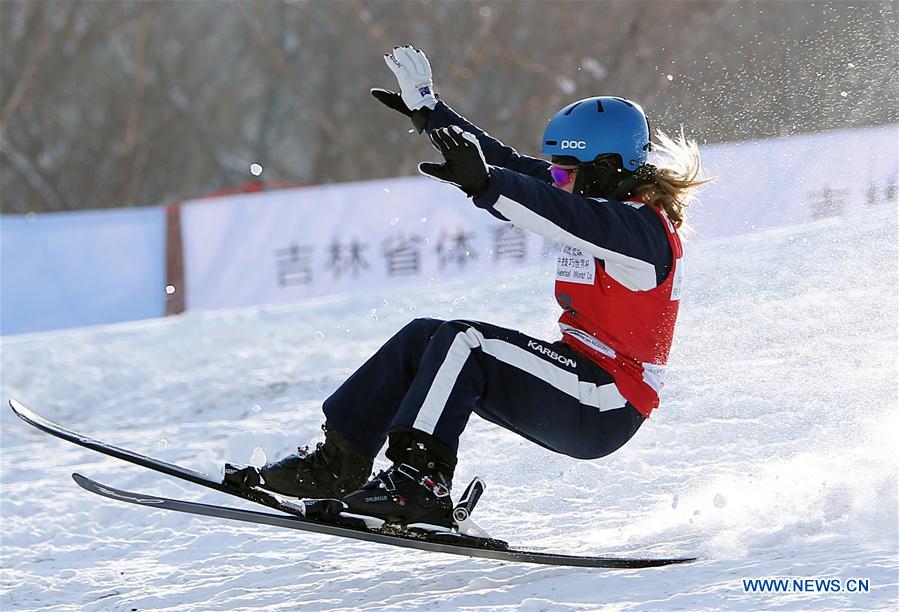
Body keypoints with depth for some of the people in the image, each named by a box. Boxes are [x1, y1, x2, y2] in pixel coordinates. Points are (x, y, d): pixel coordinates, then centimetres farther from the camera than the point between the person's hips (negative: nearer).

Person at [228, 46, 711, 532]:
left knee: (462, 342, -22)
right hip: (581, 389, 10)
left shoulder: (641, 226, -16)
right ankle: (340, 460, 4)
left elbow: (561, 216, -36)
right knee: (422, 337, 4)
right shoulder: (605, 205, 11)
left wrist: (484, 183, -51)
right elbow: (514, 167, 17)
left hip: (603, 410, -10)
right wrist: (428, 113, 20)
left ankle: (421, 483, -28)